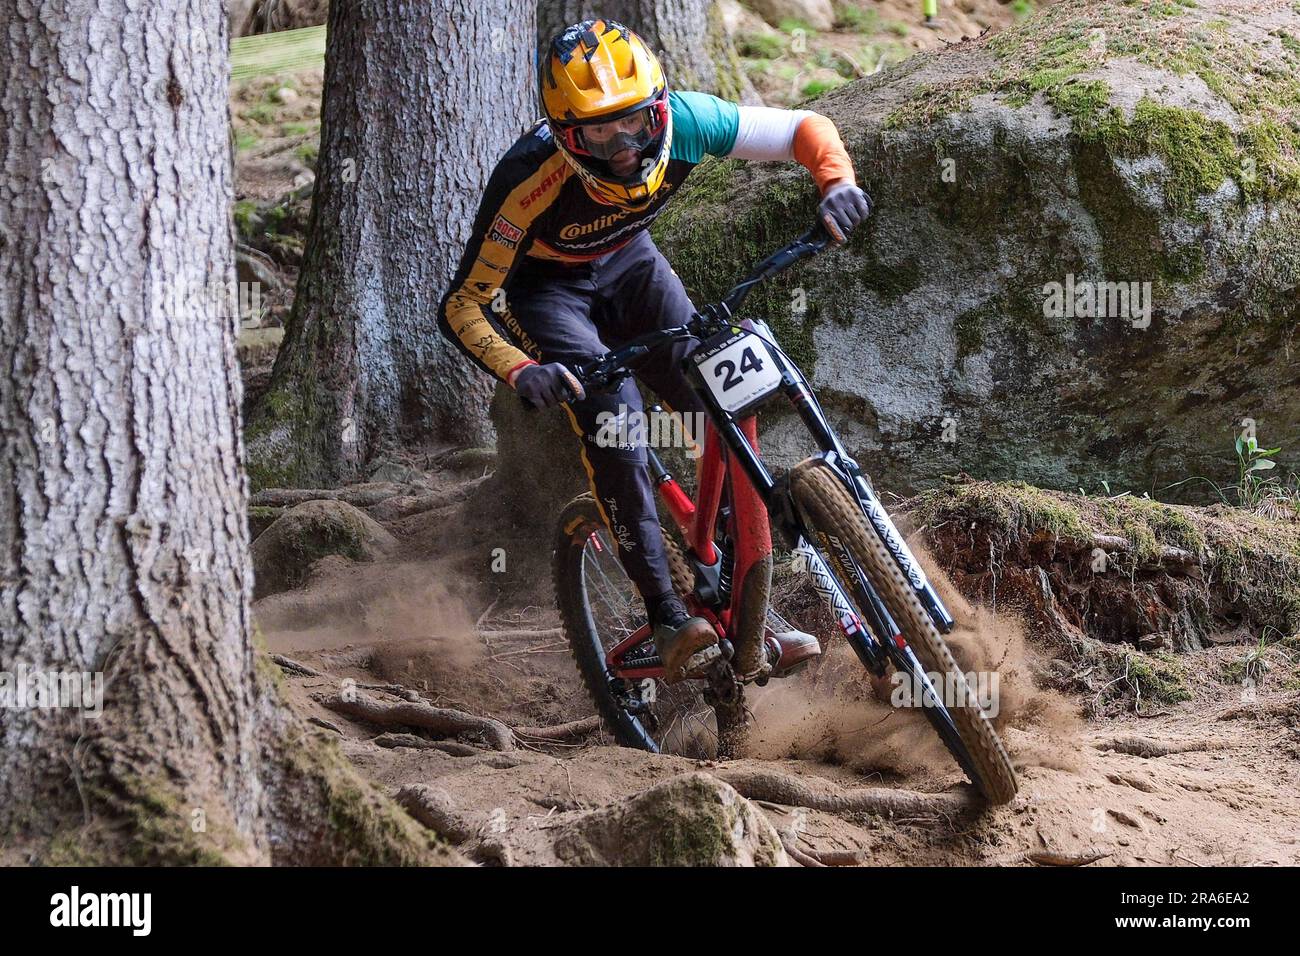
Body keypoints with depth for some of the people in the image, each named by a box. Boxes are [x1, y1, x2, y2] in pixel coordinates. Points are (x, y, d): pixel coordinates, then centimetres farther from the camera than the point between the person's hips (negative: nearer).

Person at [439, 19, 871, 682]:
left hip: (626, 262, 4)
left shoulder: (681, 122, -30)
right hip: (541, 285, -4)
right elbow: (462, 308, -30)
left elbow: (803, 128, -18)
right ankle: (668, 621, -23)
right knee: (613, 422, -28)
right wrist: (520, 371, -47)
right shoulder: (529, 179, -38)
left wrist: (838, 182, -39)